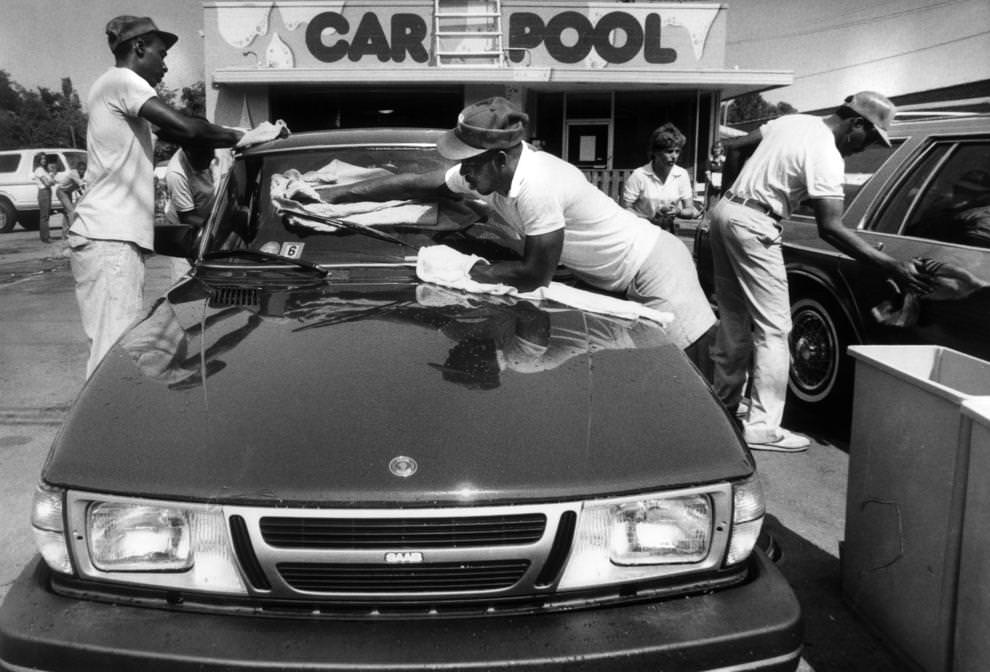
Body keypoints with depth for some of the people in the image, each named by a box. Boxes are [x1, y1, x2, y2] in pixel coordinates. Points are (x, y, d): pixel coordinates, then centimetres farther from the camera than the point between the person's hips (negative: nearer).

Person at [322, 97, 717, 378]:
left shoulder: (536, 186, -32)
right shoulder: (486, 173, -6)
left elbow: (535, 276, -24)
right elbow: (418, 184, 4)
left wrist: (471, 272, -11)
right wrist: (339, 194, 4)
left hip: (654, 267, -8)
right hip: (615, 280, 8)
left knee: (703, 370, -7)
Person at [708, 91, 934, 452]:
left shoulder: (791, 121, 13)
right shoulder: (826, 157, -13)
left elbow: (733, 147, 19)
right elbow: (830, 228, -21)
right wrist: (893, 266, -21)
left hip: (725, 210, 9)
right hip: (753, 226, -9)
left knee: (733, 317, 17)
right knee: (773, 327, -6)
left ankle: (725, 402, 26)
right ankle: (762, 426, -7)